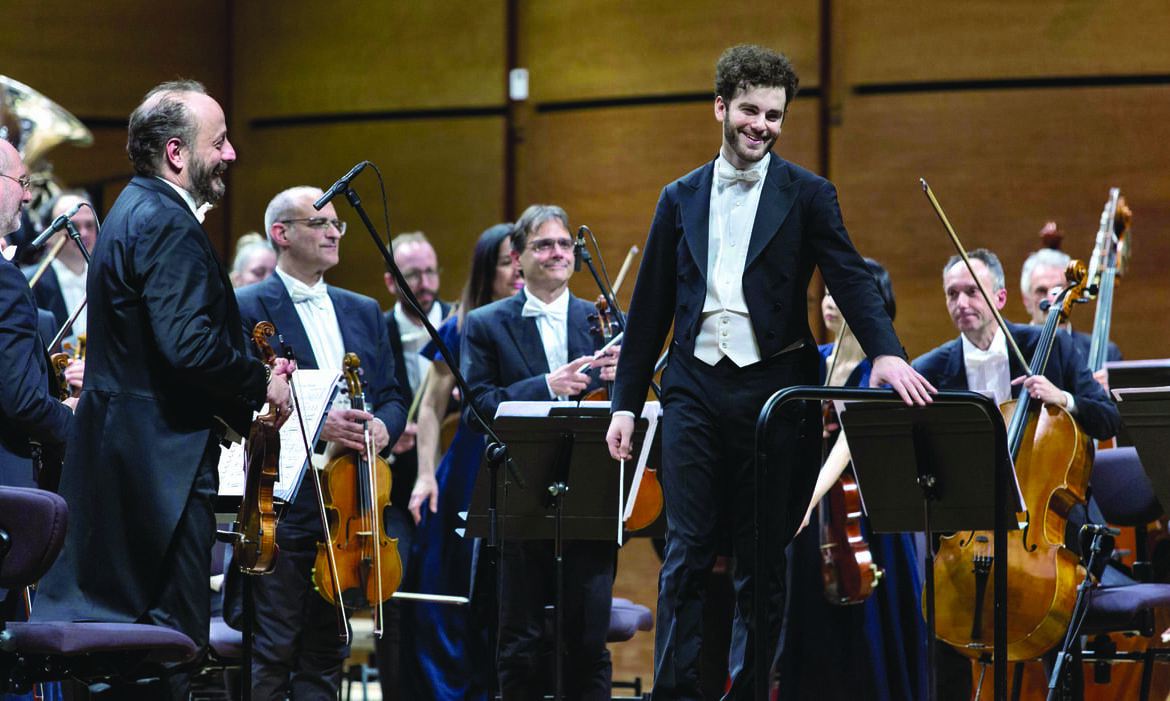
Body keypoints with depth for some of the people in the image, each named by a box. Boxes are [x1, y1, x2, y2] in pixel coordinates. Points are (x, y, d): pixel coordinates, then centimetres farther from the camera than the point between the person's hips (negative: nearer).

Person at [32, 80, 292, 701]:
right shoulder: (167, 225, -16)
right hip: (164, 462, -11)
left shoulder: (135, 211, 18)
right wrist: (262, 384, -11)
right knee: (172, 640, -8)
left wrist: (233, 401, 12)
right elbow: (189, 344, -26)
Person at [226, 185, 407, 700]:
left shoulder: (364, 312, 19)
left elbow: (392, 397, 19)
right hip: (281, 508, -6)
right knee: (270, 657, -6)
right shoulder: (247, 309, -2)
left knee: (326, 655, 8)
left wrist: (381, 425, -5)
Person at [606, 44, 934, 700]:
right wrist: (626, 402, 11)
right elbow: (651, 307, 14)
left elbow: (851, 278, -9)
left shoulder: (808, 196, 4)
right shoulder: (681, 198, 12)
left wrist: (886, 350, -27)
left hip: (772, 389, -1)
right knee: (687, 554, -3)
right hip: (695, 389, 2)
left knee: (763, 561, 4)